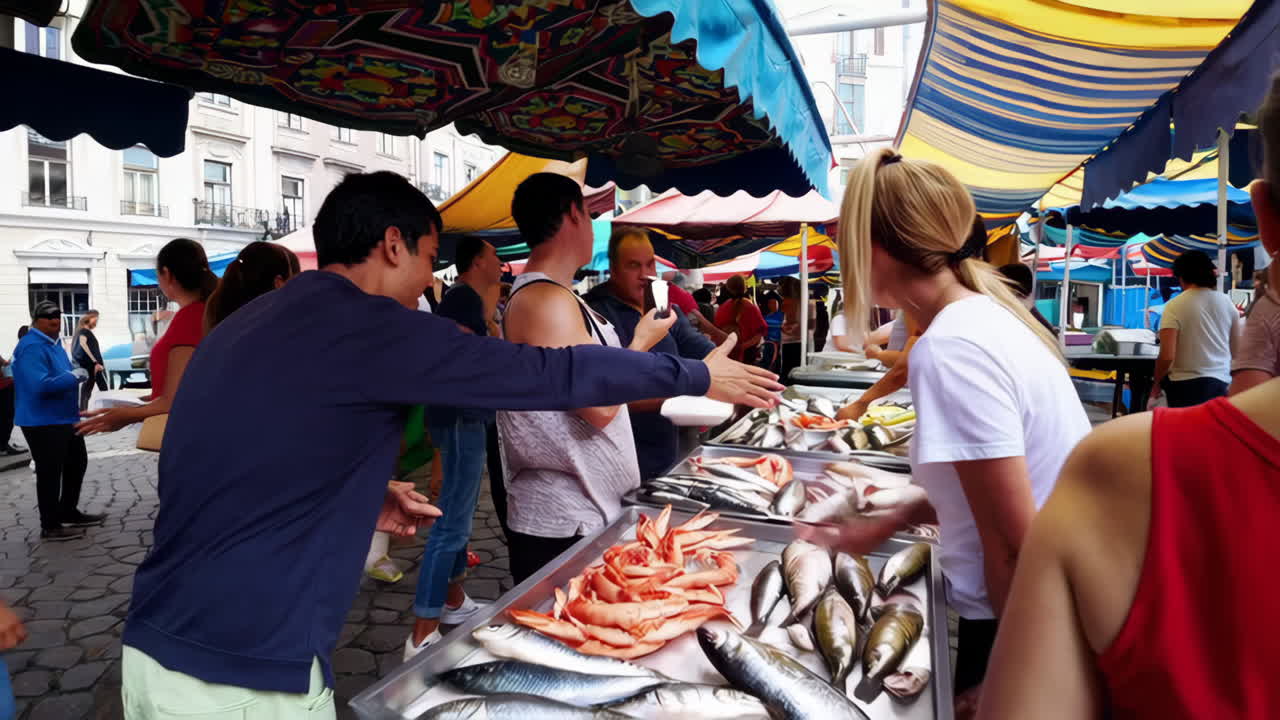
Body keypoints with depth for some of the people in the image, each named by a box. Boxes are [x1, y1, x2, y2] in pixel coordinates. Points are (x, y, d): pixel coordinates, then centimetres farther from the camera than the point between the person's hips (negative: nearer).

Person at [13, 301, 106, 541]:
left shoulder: (54, 343, 13)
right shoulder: (32, 347, -19)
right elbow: (40, 385, -31)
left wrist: (77, 375, 6)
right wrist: (74, 376, -22)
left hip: (65, 418, 10)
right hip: (43, 422, -10)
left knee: (77, 463, 19)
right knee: (50, 472, -2)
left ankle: (69, 513, 33)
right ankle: (50, 526, 9)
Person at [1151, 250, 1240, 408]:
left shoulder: (1175, 306, -11)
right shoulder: (1226, 302, 5)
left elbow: (1167, 356, -16)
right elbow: (1237, 348, 12)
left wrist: (1157, 383, -1)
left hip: (1187, 384, -5)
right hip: (1222, 381, 5)